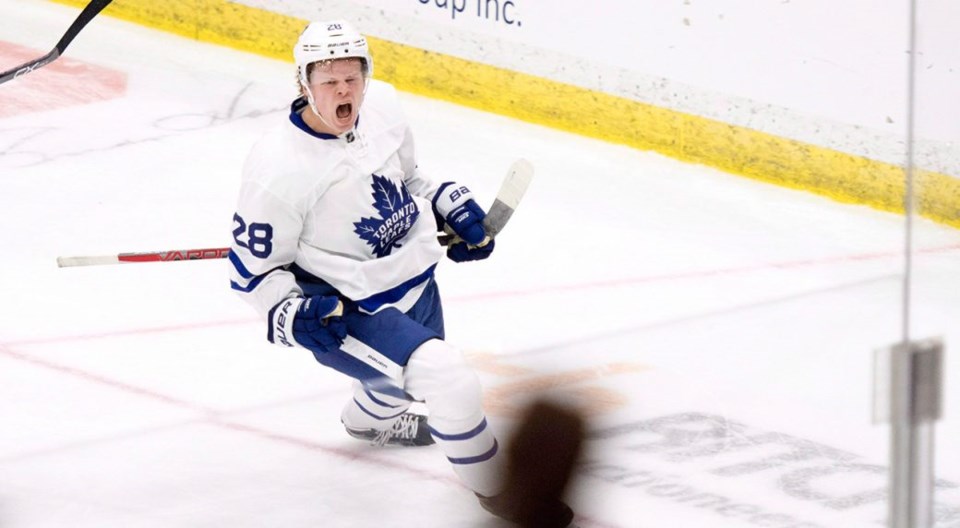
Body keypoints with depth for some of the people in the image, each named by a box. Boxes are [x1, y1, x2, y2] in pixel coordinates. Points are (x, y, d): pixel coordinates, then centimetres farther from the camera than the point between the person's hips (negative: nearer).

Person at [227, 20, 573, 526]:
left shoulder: (381, 106, -8)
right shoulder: (279, 166, -27)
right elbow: (252, 268, -16)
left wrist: (452, 206, 1)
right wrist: (294, 315, -30)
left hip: (413, 278, 8)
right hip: (346, 311, -8)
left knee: (413, 376, 34)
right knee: (452, 384, -23)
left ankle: (371, 417, 70)